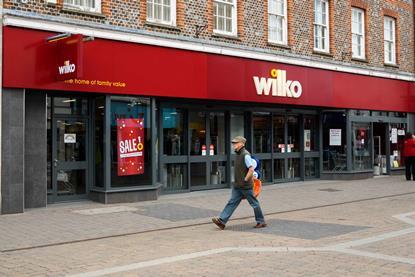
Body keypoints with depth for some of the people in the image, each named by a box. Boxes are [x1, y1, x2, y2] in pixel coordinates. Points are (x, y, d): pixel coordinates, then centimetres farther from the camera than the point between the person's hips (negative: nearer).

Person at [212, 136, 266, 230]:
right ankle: (222, 221, -3)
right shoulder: (238, 154, 13)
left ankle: (261, 222, 16)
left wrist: (245, 180, -19)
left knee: (254, 204, 4)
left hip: (246, 186, -9)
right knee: (231, 203, 2)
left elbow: (251, 169, -23)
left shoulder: (245, 155, -16)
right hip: (237, 186, 9)